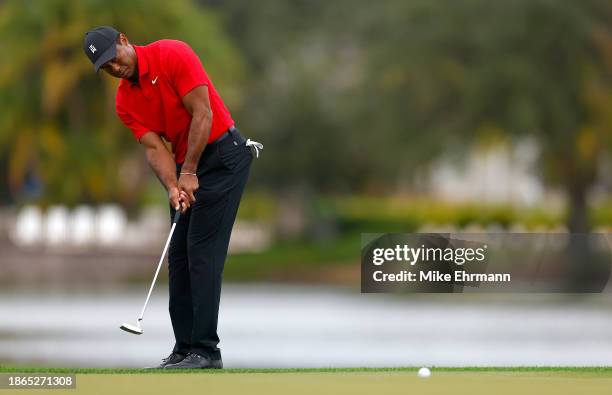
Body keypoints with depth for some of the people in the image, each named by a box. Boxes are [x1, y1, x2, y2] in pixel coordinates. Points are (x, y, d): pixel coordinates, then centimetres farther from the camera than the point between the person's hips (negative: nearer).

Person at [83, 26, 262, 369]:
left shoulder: (173, 55, -15)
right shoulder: (125, 102, 5)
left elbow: (203, 114, -18)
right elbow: (154, 148, -2)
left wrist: (189, 173, -17)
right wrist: (173, 186, -21)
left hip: (223, 154, -8)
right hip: (186, 166, 8)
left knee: (203, 250, -13)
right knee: (179, 254, 4)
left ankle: (205, 350, -13)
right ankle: (185, 348, 8)